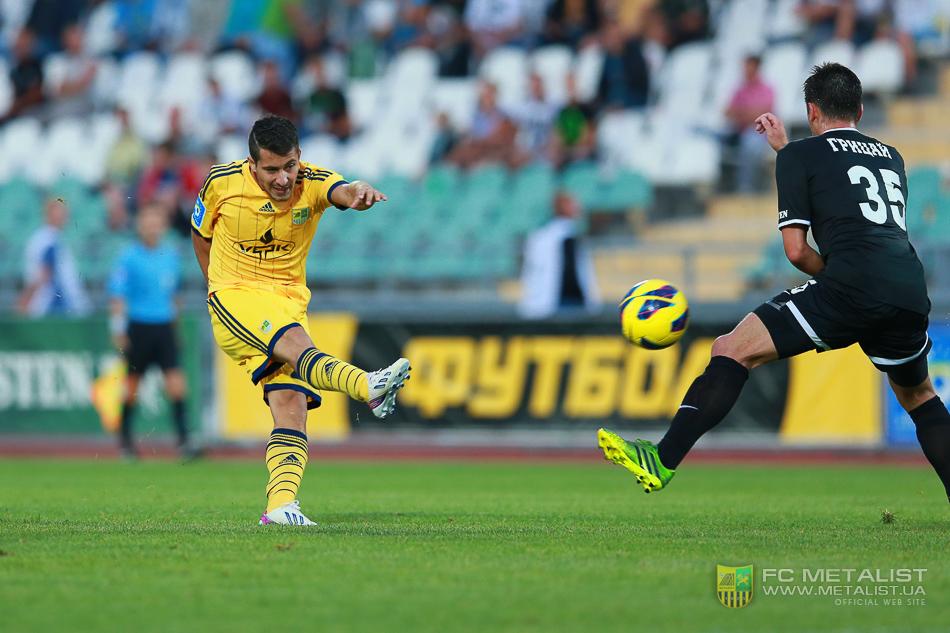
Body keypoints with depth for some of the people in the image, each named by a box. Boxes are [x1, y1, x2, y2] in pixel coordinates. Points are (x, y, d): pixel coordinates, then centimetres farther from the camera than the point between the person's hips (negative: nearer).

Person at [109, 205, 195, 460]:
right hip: (138, 326, -3)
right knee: (132, 385, 5)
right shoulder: (129, 256, -6)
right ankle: (124, 437, 21)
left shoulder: (171, 255, 9)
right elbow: (117, 294, -7)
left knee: (175, 382, -8)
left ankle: (183, 439, -10)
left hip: (164, 327, 4)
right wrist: (118, 329, -12)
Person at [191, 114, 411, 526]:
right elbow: (200, 233, 12)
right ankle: (370, 387, -57)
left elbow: (342, 192, -33)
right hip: (234, 295, -3)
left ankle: (281, 505, -19)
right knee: (295, 342, -33)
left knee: (292, 404, -14)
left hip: (288, 302, 3)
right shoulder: (222, 182, -7)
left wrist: (359, 193, -56)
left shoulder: (312, 182, -8)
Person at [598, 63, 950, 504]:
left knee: (732, 351, -3)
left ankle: (663, 461, -15)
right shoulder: (890, 157, 28)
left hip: (850, 290, -6)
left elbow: (796, 250, 5)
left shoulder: (801, 156, 11)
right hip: (911, 296, 6)